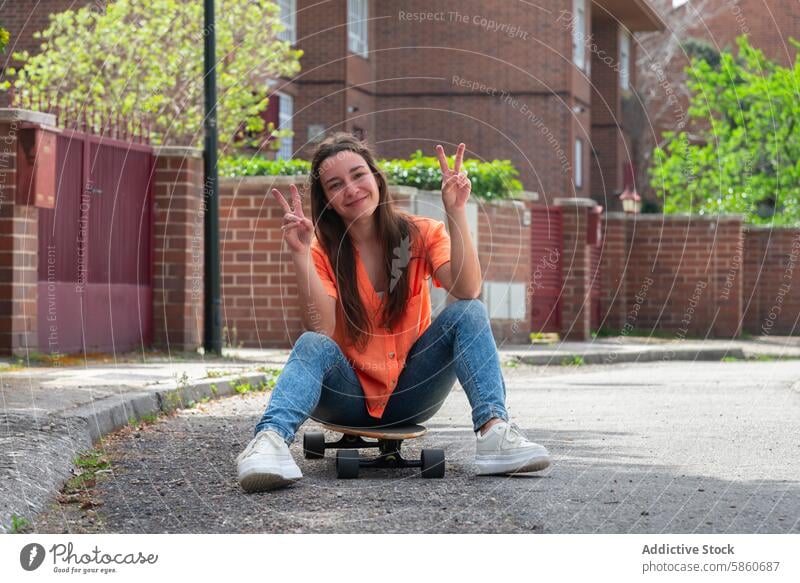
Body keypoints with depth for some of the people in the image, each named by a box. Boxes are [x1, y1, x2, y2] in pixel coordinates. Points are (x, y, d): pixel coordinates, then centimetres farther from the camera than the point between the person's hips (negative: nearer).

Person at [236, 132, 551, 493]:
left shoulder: (420, 234, -3)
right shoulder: (323, 250, -5)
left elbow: (467, 291, -21)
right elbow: (321, 327, -21)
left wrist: (456, 213, -28)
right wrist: (301, 255, -29)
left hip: (410, 393, 1)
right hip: (349, 395, -1)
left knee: (468, 314, -20)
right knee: (313, 345, -32)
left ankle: (493, 429, -37)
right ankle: (270, 439, -56)